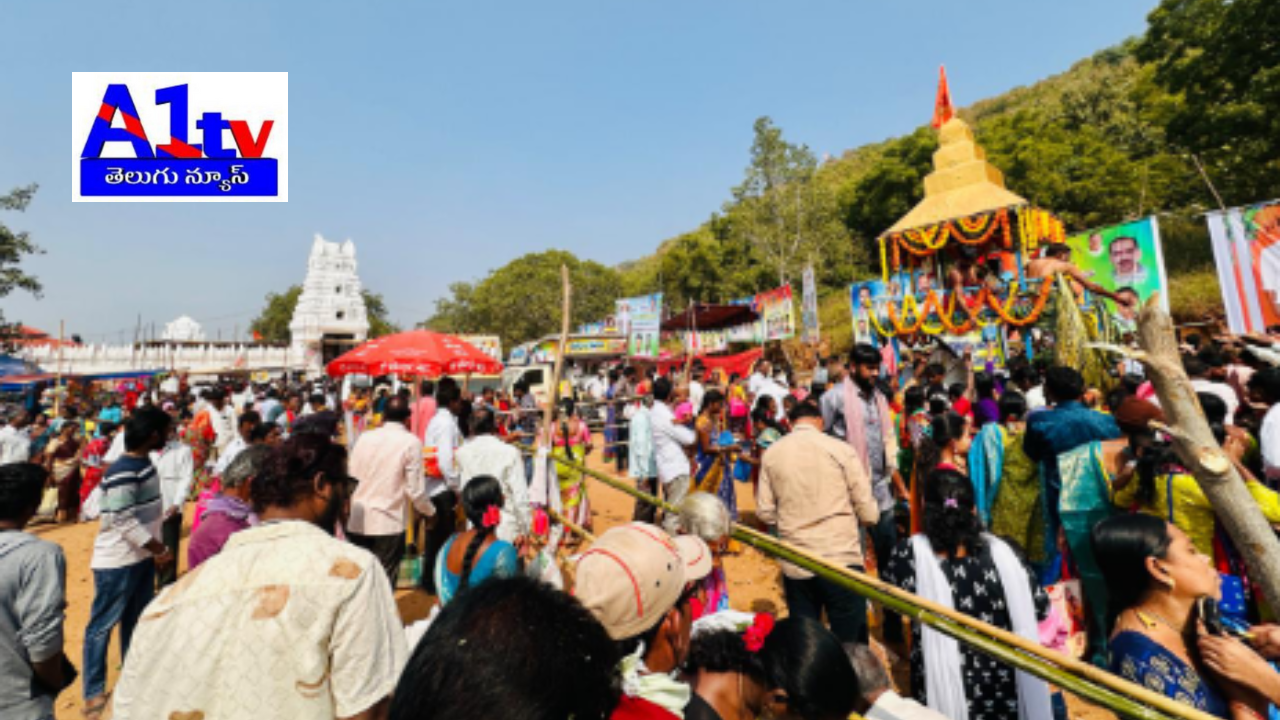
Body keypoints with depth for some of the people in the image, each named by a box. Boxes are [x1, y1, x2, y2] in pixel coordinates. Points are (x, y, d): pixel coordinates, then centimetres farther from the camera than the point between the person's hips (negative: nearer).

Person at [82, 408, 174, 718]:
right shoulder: (122, 473, -23)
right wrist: (161, 549, -17)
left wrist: (156, 549, 10)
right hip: (117, 562, -8)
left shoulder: (145, 464, 3)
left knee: (137, 620, 18)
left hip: (142, 557, 8)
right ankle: (94, 692, 22)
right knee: (103, 625, 7)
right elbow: (124, 522, -25)